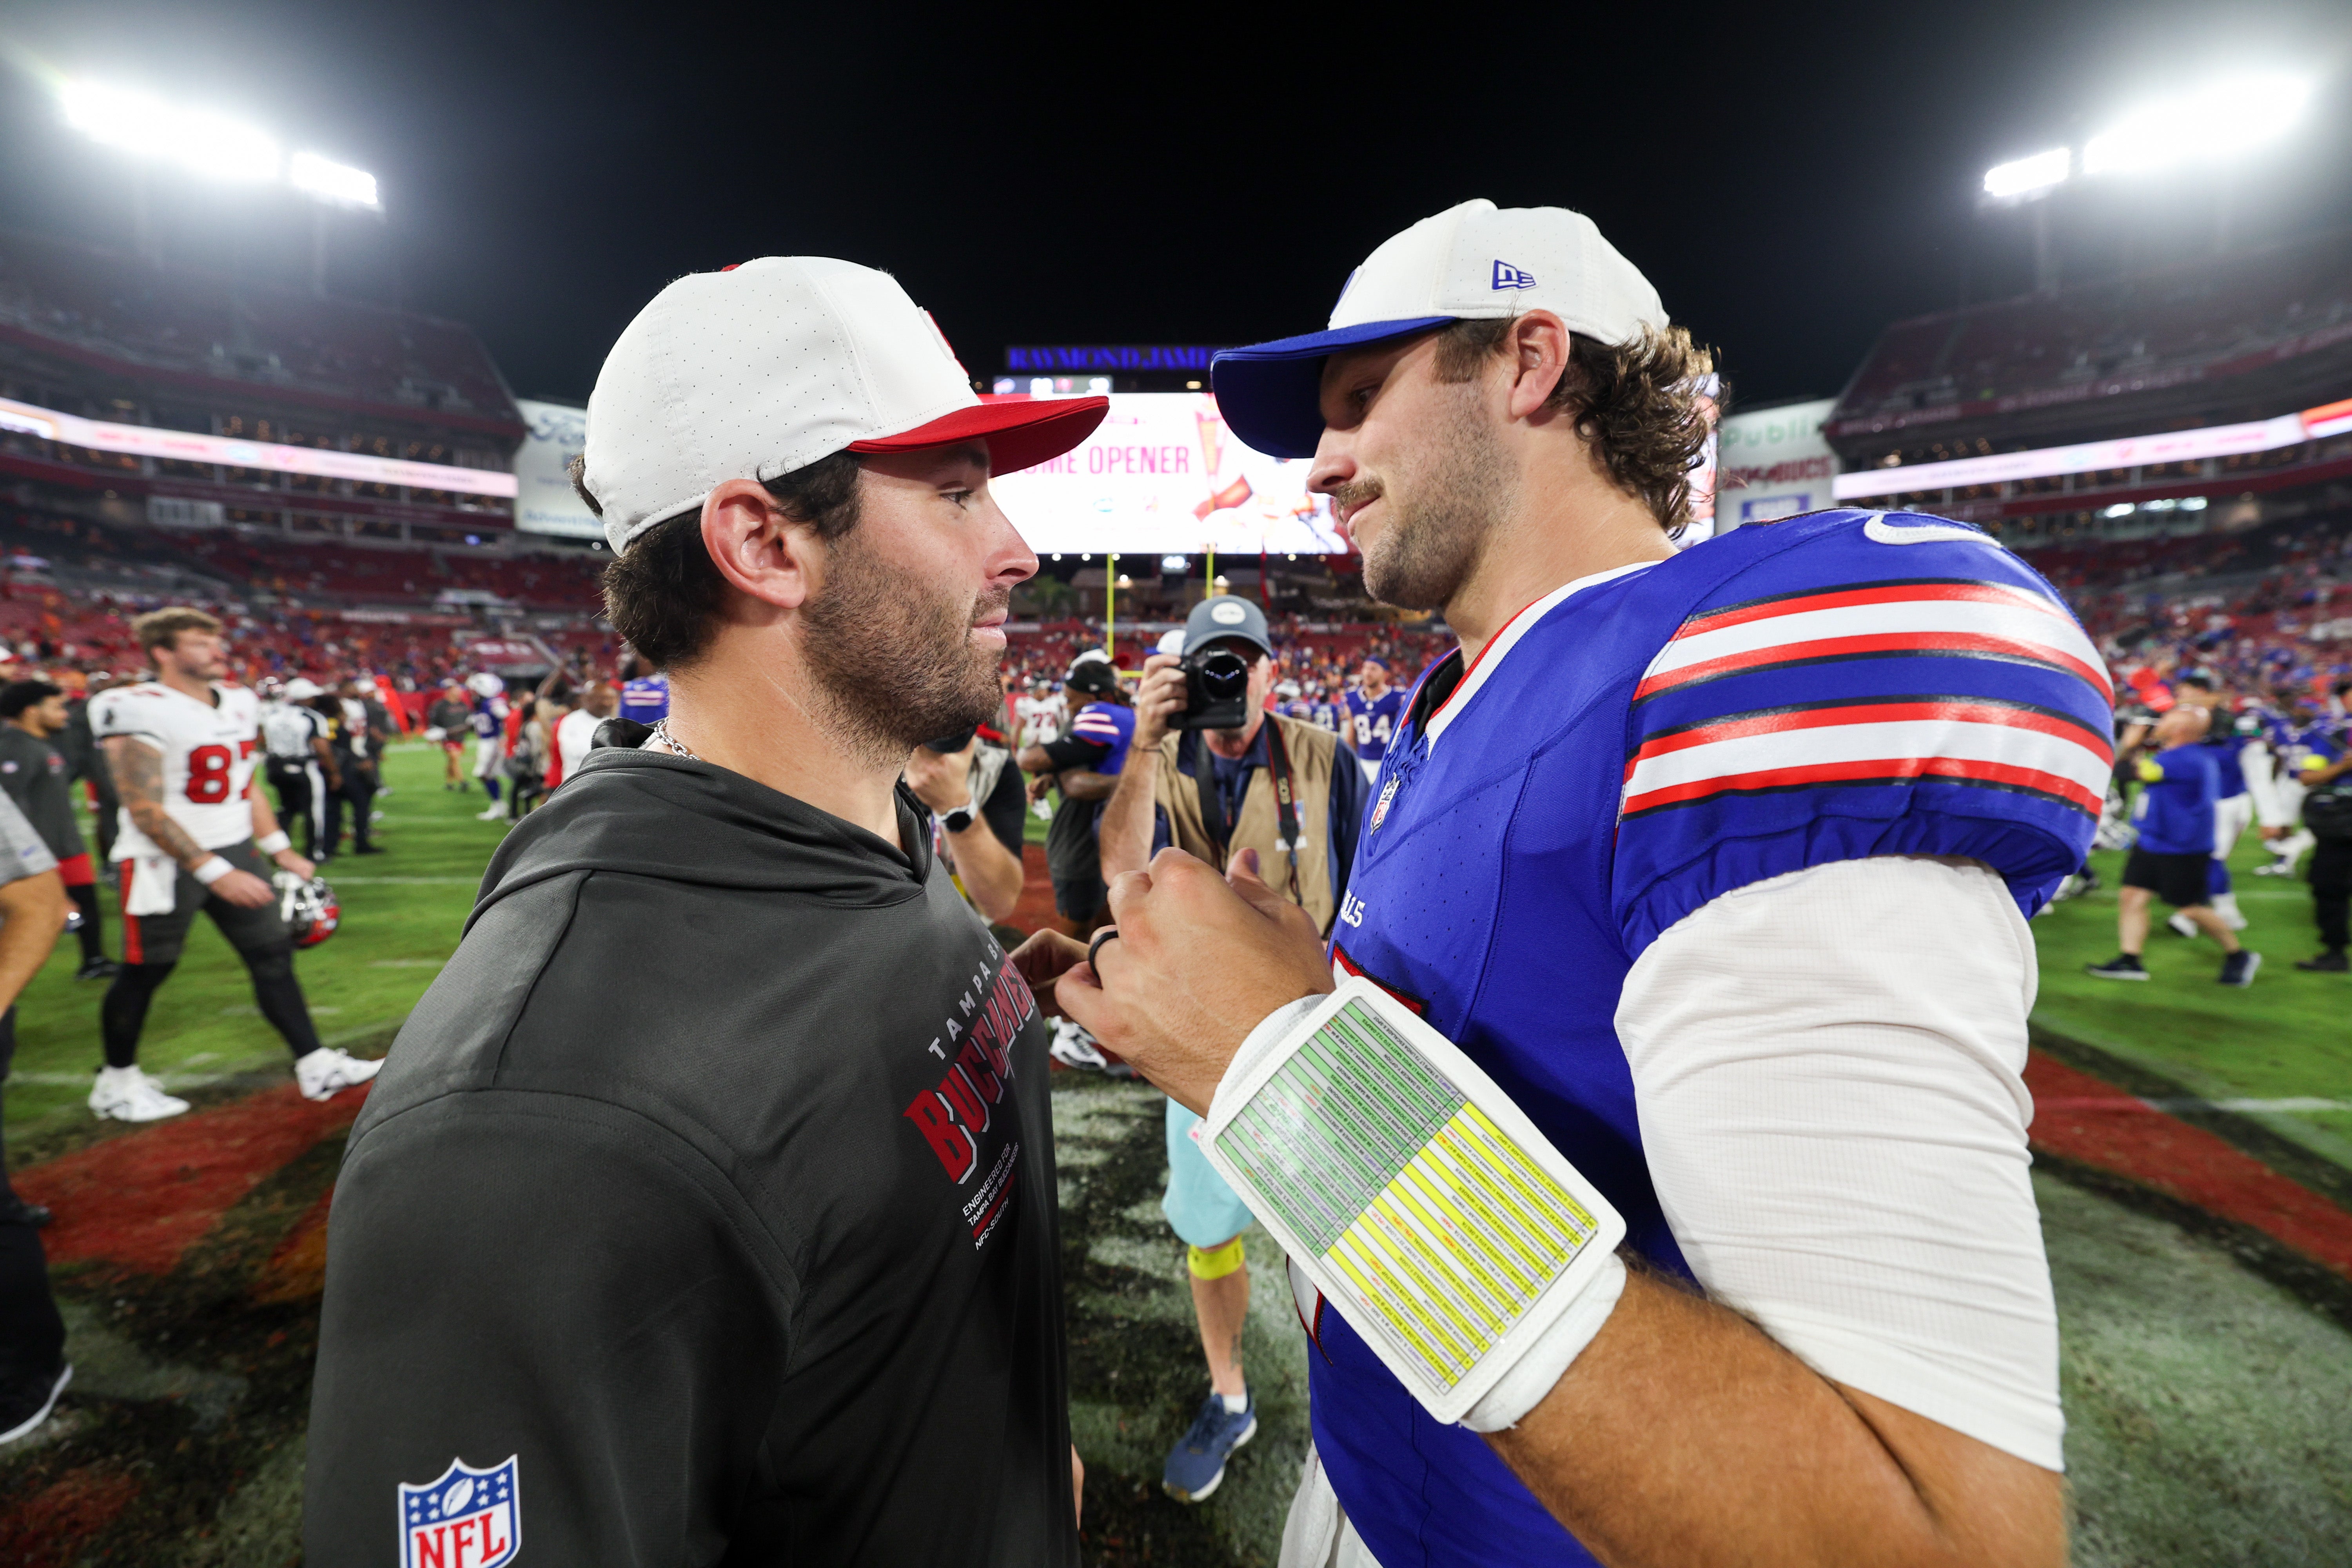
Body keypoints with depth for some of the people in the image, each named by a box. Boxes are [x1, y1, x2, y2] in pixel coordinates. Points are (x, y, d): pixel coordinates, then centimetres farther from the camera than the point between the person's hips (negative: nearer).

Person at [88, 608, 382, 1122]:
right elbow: (146, 810, -21)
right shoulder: (137, 711, -17)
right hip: (165, 862, -7)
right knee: (145, 971, 8)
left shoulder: (237, 702, 8)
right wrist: (215, 873, -25)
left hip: (234, 850, 7)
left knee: (274, 954, 5)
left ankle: (315, 1066, 9)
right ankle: (116, 1083, 29)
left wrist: (282, 852, 14)